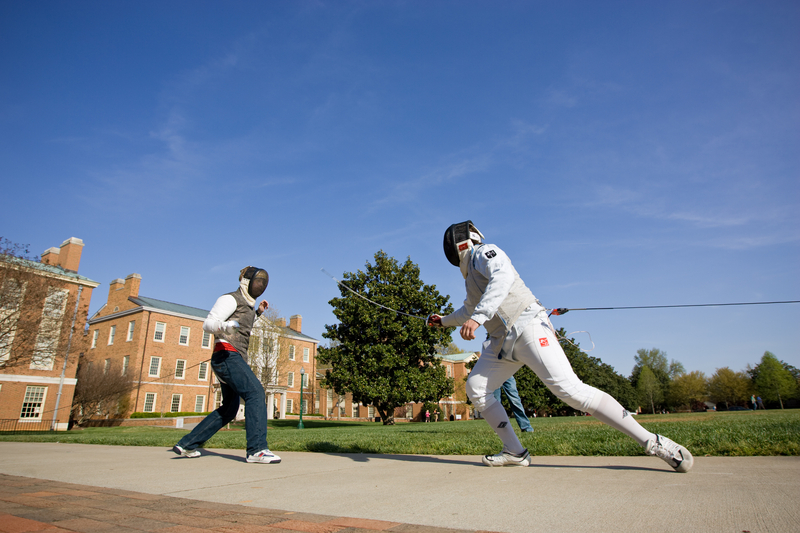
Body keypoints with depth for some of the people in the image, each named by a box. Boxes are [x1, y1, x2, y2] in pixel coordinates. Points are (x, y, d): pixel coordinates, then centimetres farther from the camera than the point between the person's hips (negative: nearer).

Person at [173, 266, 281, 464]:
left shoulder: (246, 304, 21)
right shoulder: (231, 298, -4)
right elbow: (208, 323, -12)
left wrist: (257, 312, 24)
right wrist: (224, 326, -35)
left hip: (233, 360, 10)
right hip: (227, 355, -10)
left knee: (228, 410, 16)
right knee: (256, 393, -23)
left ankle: (187, 444, 23)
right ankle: (257, 450, -29)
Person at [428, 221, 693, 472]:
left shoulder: (483, 252, -2)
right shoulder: (470, 271, 24)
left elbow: (504, 276, -25)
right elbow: (469, 309, 42)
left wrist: (477, 317, -33)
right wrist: (445, 320, 54)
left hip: (527, 326, -9)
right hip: (502, 340, 9)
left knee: (569, 389, -21)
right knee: (475, 388, 4)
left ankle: (653, 442, -14)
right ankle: (515, 452, 10)